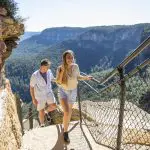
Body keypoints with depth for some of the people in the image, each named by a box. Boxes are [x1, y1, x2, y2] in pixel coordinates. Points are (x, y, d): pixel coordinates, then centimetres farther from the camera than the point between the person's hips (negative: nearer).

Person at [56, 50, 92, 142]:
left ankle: (65, 126, 53)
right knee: (67, 112, -19)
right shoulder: (60, 68, -21)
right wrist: (62, 71, -33)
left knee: (69, 111, 22)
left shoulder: (75, 66, -15)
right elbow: (58, 82, -25)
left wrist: (85, 77, -13)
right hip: (63, 91, -3)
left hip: (73, 91, 3)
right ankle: (65, 132, 7)